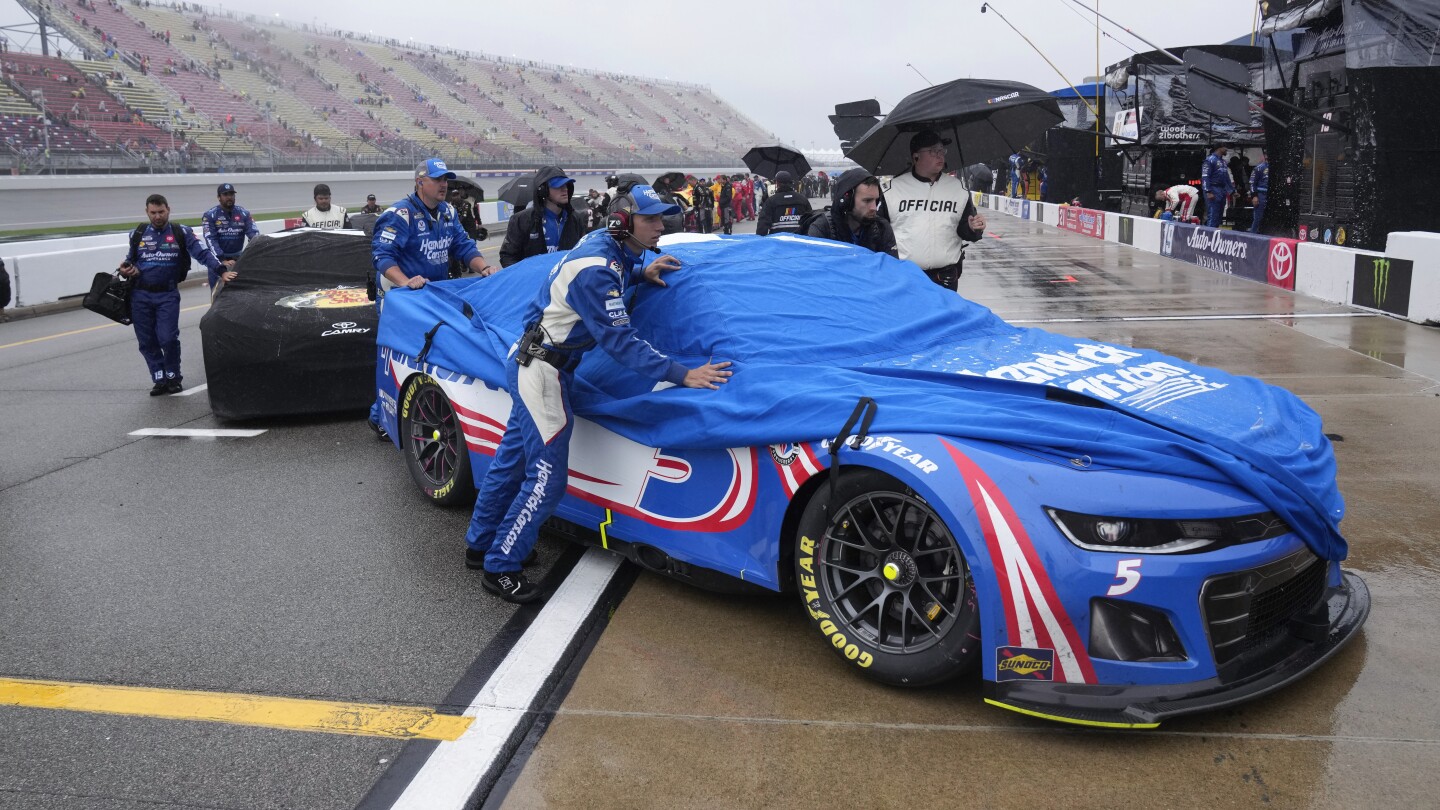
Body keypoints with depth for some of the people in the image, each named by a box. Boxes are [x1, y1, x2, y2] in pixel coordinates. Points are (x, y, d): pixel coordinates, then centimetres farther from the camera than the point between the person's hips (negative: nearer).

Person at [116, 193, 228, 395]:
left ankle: (173, 377, 9)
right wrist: (126, 268, 0)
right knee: (146, 341, 4)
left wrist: (219, 266, -27)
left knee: (168, 338, -12)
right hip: (141, 295, 4)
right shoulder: (139, 234, 11)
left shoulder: (181, 233, 0)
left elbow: (202, 252, -10)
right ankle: (160, 380, 16)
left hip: (167, 295, -4)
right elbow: (130, 259, 23)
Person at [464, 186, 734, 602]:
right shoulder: (597, 267, -25)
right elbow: (619, 339, -28)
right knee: (548, 477, -5)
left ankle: (480, 545, 34)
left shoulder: (605, 245, 3)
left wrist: (642, 274, 7)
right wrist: (682, 375, -30)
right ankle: (500, 568, 7)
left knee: (513, 457, 19)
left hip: (531, 362, 10)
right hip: (540, 369, -10)